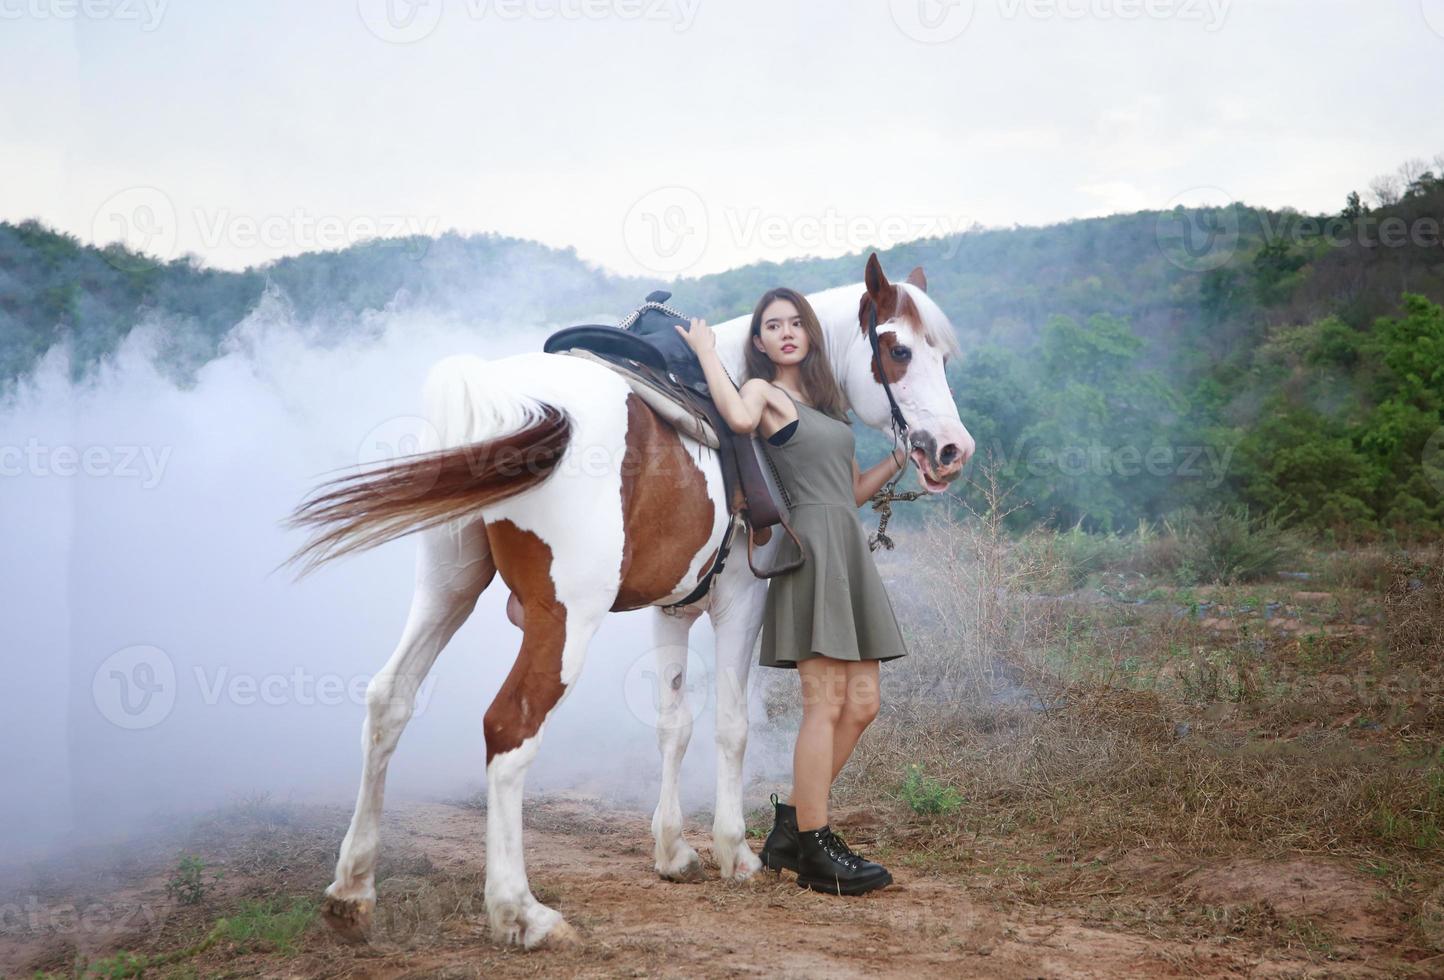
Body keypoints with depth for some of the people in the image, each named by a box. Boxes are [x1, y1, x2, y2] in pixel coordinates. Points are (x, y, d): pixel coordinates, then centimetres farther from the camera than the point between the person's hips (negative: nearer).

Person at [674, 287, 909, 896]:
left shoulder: (827, 401, 24)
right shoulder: (763, 390, 2)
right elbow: (741, 417, -24)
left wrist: (901, 460, 13)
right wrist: (706, 352, -11)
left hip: (849, 549, 8)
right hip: (812, 543, -8)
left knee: (861, 704, 5)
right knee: (826, 703, -10)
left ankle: (793, 823, 15)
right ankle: (814, 851, -5)